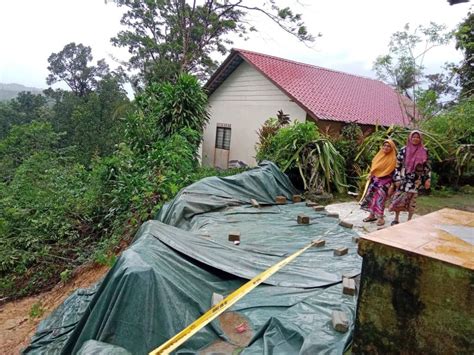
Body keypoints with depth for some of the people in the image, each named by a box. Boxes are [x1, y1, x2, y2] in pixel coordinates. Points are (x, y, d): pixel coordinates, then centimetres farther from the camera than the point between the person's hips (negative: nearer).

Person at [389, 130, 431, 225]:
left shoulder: (424, 151, 2)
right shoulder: (404, 150, -1)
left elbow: (427, 166, 6)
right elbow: (398, 165, -1)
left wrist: (428, 179, 2)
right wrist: (397, 179, -6)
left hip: (416, 180, 1)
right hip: (404, 179, 0)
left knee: (412, 199, 4)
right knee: (399, 198, -2)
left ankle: (409, 220, 17)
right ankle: (396, 219, 12)